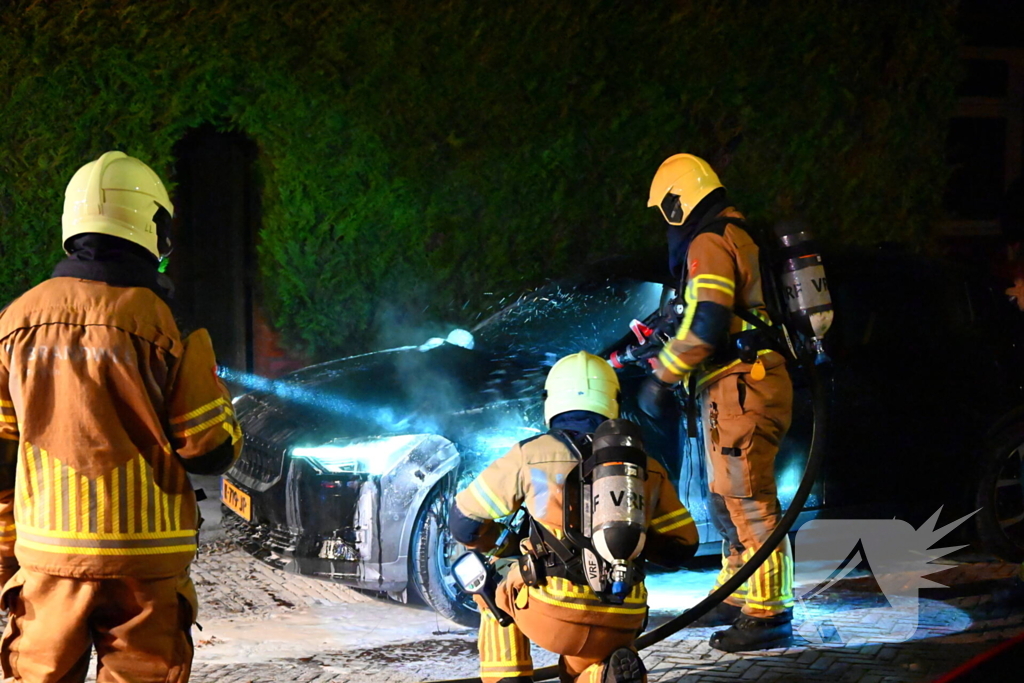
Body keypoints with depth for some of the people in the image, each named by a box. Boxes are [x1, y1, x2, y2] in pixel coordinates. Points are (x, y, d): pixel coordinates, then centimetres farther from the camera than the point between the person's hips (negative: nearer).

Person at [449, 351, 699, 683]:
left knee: (495, 586, 29)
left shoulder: (530, 455, 2)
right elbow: (682, 547, 16)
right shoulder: (646, 467, 10)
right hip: (621, 628, 2)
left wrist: (506, 540, 32)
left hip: (553, 616, -2)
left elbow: (463, 521, 11)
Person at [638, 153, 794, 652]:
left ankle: (769, 614, -12)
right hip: (749, 385, 11)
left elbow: (705, 324, -23)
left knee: (748, 503, -11)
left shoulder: (708, 244, -12)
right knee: (726, 501, 20)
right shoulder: (737, 237, 21)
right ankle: (737, 597, 29)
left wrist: (662, 377, -15)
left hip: (739, 389, -11)